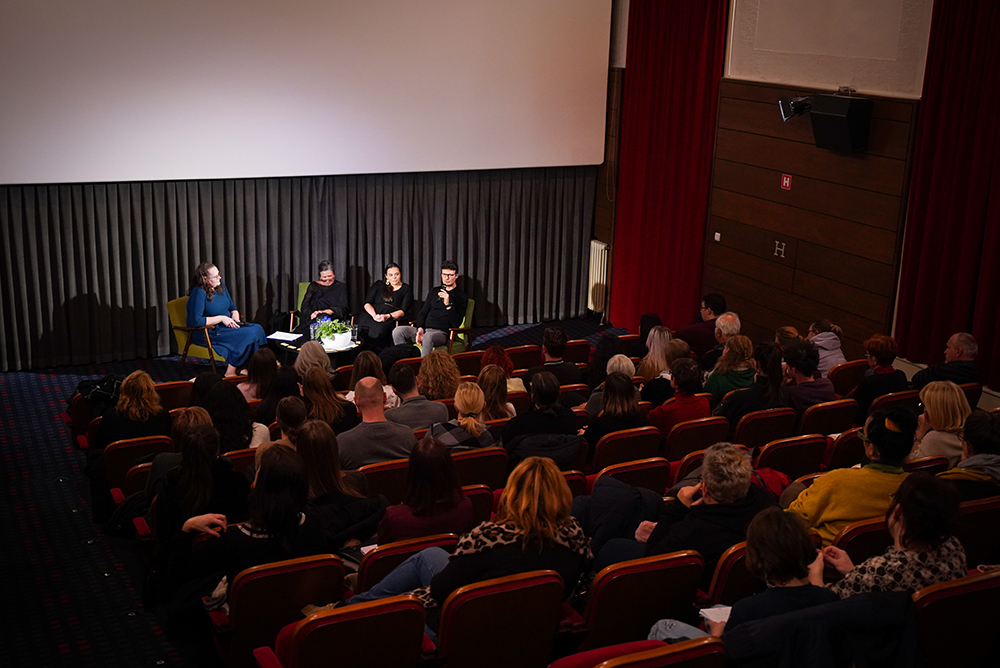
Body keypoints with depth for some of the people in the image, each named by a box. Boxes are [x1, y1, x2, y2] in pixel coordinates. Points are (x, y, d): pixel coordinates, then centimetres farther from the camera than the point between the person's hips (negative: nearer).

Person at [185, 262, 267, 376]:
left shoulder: (221, 286, 9)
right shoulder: (199, 293, -16)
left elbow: (233, 308, 20)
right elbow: (196, 321, -23)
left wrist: (235, 319, -3)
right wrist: (221, 318, -18)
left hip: (226, 327, 8)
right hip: (207, 333, -8)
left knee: (257, 329, -15)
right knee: (248, 334, -26)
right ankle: (230, 373, -19)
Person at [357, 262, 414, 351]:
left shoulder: (406, 289, 16)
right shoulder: (378, 285, 22)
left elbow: (403, 311, 4)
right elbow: (367, 303, 12)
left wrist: (388, 316, -15)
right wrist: (374, 315, -10)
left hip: (389, 320, -2)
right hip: (371, 315, 2)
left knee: (380, 329, -39)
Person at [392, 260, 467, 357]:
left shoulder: (461, 297, 4)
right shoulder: (434, 291, 21)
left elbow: (456, 324, -6)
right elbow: (422, 313, 20)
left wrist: (448, 304, -18)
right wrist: (420, 328, -1)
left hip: (442, 333, -6)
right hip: (425, 329, 6)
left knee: (428, 337, -41)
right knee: (397, 331, -19)